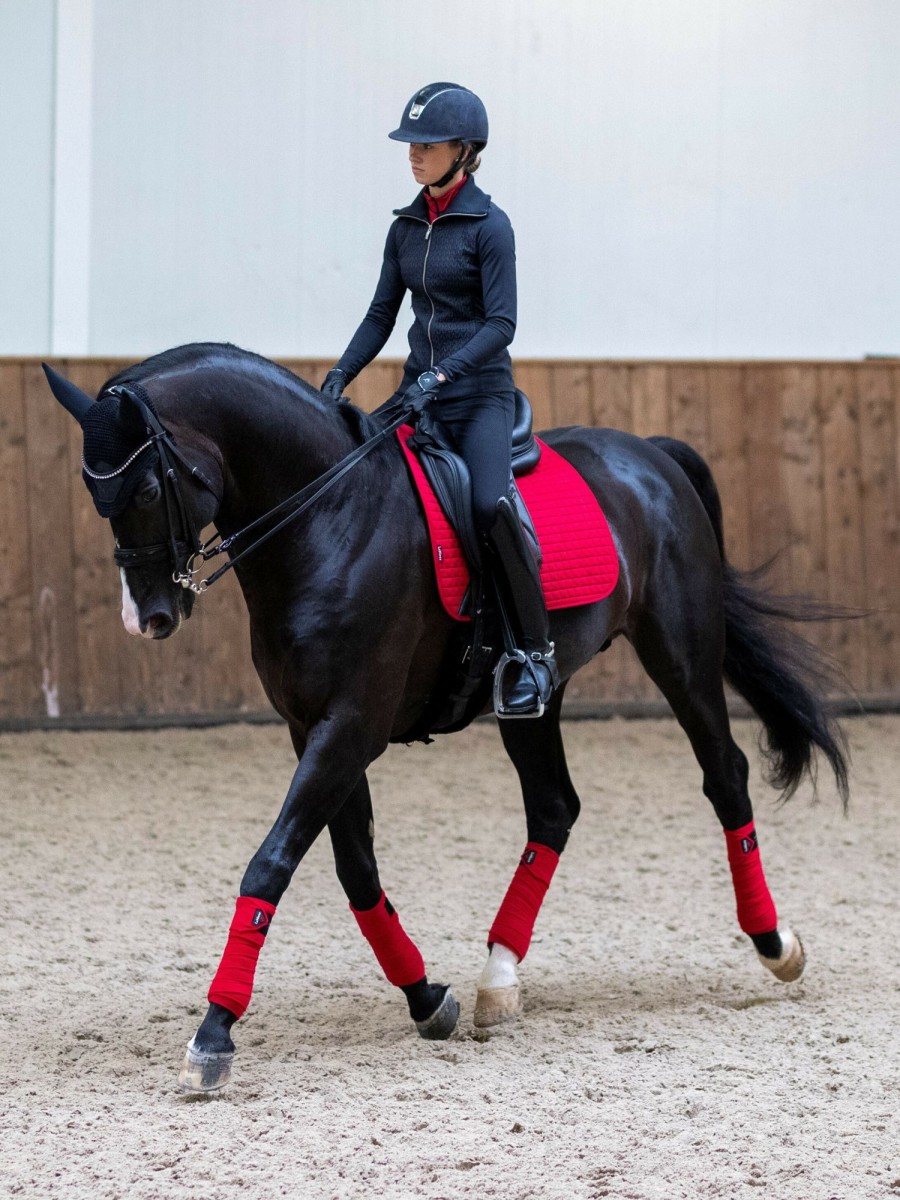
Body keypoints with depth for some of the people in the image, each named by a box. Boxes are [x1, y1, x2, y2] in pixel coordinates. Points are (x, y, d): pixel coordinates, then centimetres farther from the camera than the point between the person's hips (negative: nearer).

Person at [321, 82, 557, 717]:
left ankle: (536, 653, -20)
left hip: (481, 394, -7)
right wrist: (340, 375, -1)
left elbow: (501, 323, -14)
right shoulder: (407, 227, 11)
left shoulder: (489, 226, -8)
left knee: (490, 504, -30)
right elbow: (382, 314, 14)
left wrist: (441, 375, -25)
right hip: (420, 391, 7)